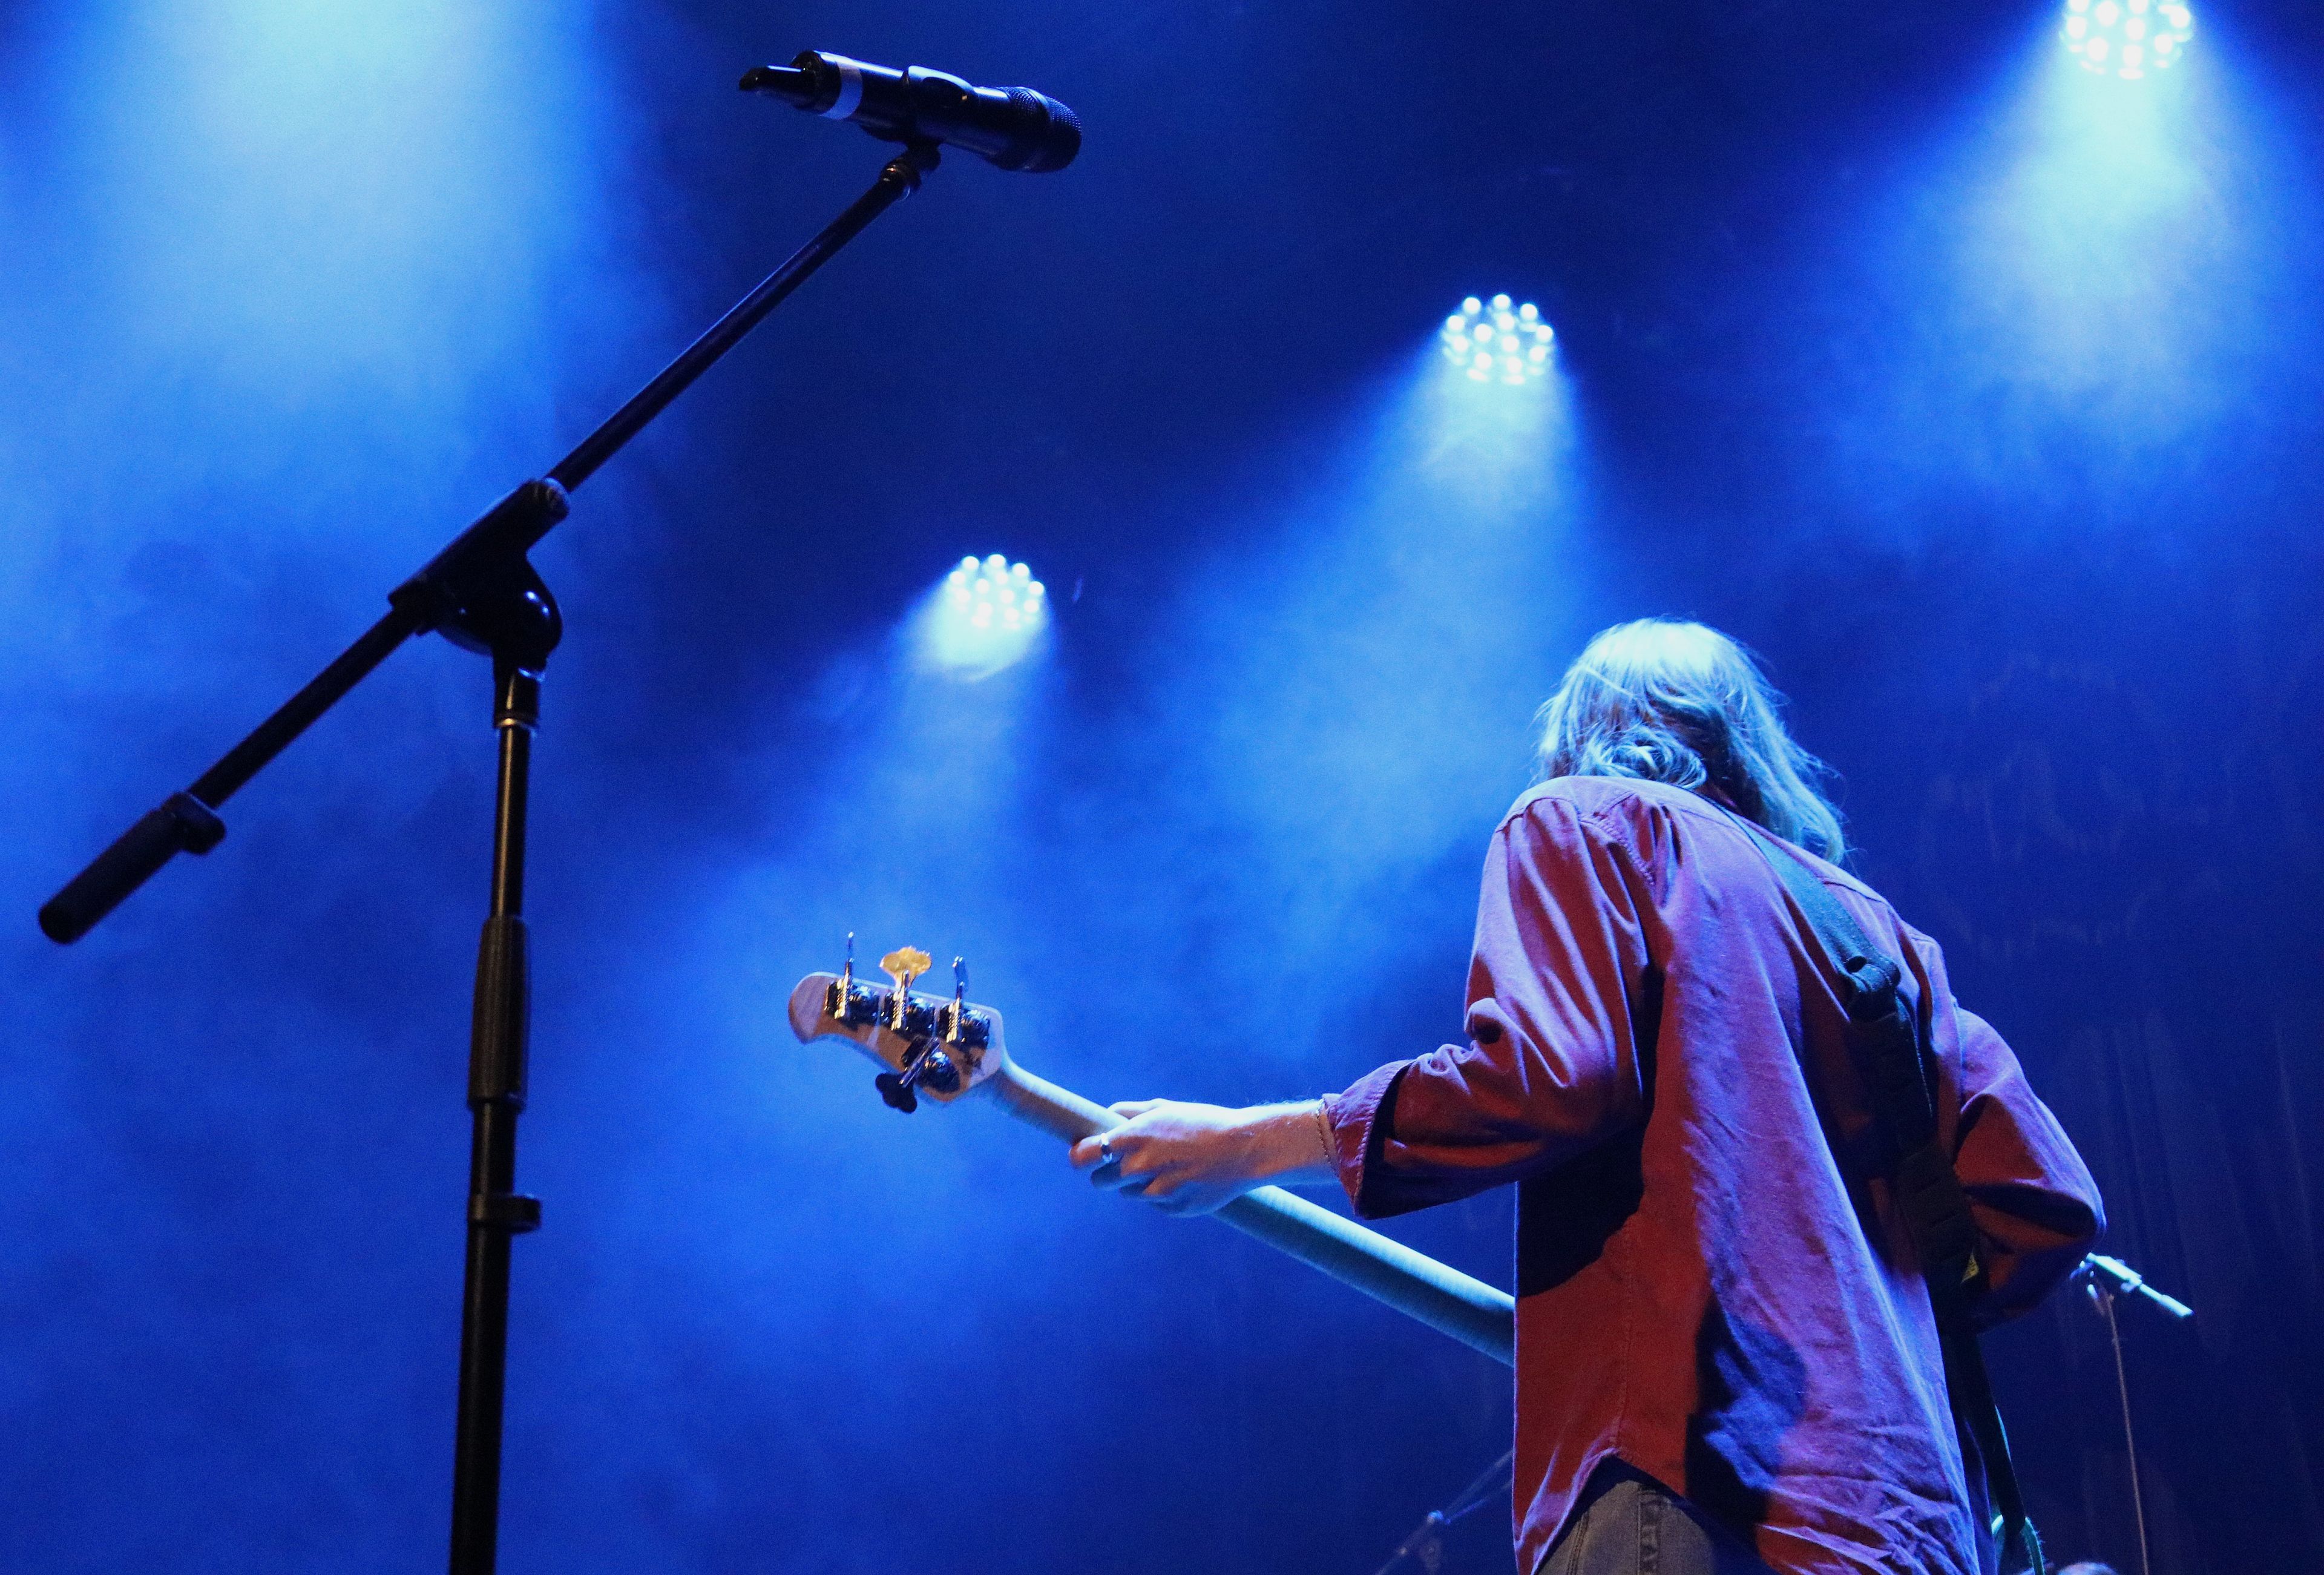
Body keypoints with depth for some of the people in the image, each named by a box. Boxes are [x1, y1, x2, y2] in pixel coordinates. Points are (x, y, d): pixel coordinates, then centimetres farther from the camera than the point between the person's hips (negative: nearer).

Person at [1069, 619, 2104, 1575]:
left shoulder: (1583, 822, 10)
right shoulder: (1873, 929, 27)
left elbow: (1543, 1078, -10)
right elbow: (2048, 1203, 18)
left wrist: (1251, 1145, -1)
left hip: (1692, 1468, -7)